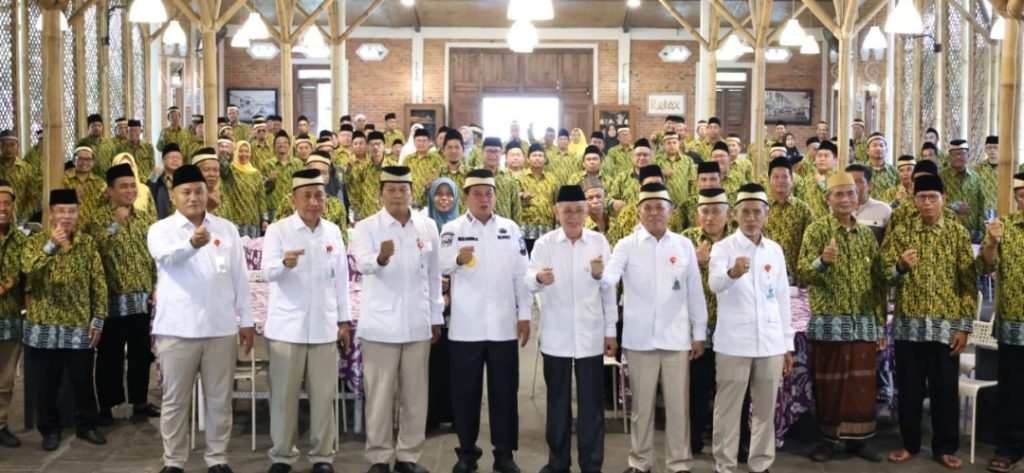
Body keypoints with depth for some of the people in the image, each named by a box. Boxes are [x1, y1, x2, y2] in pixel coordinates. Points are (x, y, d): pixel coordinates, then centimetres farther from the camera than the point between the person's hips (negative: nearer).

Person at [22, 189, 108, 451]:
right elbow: (28, 270, -19)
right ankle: (50, 429, 21)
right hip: (43, 326, -1)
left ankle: (86, 425, 24)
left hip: (79, 327, 1)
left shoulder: (87, 243, 4)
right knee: (45, 384, 6)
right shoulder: (35, 242, 0)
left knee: (83, 381, 8)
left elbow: (98, 284, 4)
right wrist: (51, 246, -30)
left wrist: (98, 319, -2)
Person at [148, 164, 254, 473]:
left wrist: (246, 320, 6)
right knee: (176, 399, 7)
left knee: (219, 398, 9)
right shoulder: (161, 229, -1)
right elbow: (167, 256, -25)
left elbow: (239, 277, 9)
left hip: (221, 327, 2)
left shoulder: (226, 228, 8)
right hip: (178, 328, -2)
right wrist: (192, 244, -46)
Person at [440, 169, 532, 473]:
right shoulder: (452, 229, 1)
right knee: (465, 390, 6)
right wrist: (458, 258, -36)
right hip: (466, 326, -1)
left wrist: (525, 315, 3)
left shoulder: (510, 229, 7)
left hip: (503, 324, 1)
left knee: (504, 390, 6)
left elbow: (521, 273, 7)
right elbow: (441, 265, -14)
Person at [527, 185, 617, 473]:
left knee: (591, 402, 5)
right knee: (557, 401, 10)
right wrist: (539, 278, -38)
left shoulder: (599, 242, 3)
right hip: (555, 337, 0)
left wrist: (611, 331, 4)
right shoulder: (544, 243, 0)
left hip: (591, 336, 0)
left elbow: (609, 289, 5)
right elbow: (528, 281, -14)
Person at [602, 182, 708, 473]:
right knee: (641, 403, 9)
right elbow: (609, 278, -15)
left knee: (678, 404, 6)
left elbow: (695, 292, 7)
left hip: (676, 337, 1)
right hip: (639, 337, -1)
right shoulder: (627, 245, 1)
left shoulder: (684, 245, 4)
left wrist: (699, 333, 6)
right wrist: (597, 274, -38)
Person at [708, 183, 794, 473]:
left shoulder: (775, 250, 9)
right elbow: (715, 283, -25)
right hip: (733, 343, -4)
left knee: (765, 409, 11)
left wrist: (788, 343, 11)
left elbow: (783, 298, 13)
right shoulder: (723, 248, -4)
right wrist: (732, 273, -47)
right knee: (728, 409, 2)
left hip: (771, 343, 4)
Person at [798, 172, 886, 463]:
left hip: (864, 322, 4)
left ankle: (857, 438, 17)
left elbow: (879, 282, 12)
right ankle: (828, 438, 13)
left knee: (862, 383, 7)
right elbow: (803, 273, -12)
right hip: (828, 321, -4)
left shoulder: (867, 234, 11)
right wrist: (822, 260, -34)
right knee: (829, 381, 2)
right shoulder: (817, 229, -2)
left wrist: (881, 325, 9)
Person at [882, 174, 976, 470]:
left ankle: (945, 448, 18)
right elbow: (884, 278, -2)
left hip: (946, 326, 0)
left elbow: (969, 282, 0)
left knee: (945, 390, 5)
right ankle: (909, 444, 21)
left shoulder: (958, 233, 2)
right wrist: (900, 267, -24)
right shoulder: (899, 233, 3)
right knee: (909, 389, 7)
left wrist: (964, 326, -5)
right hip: (908, 325, 1)